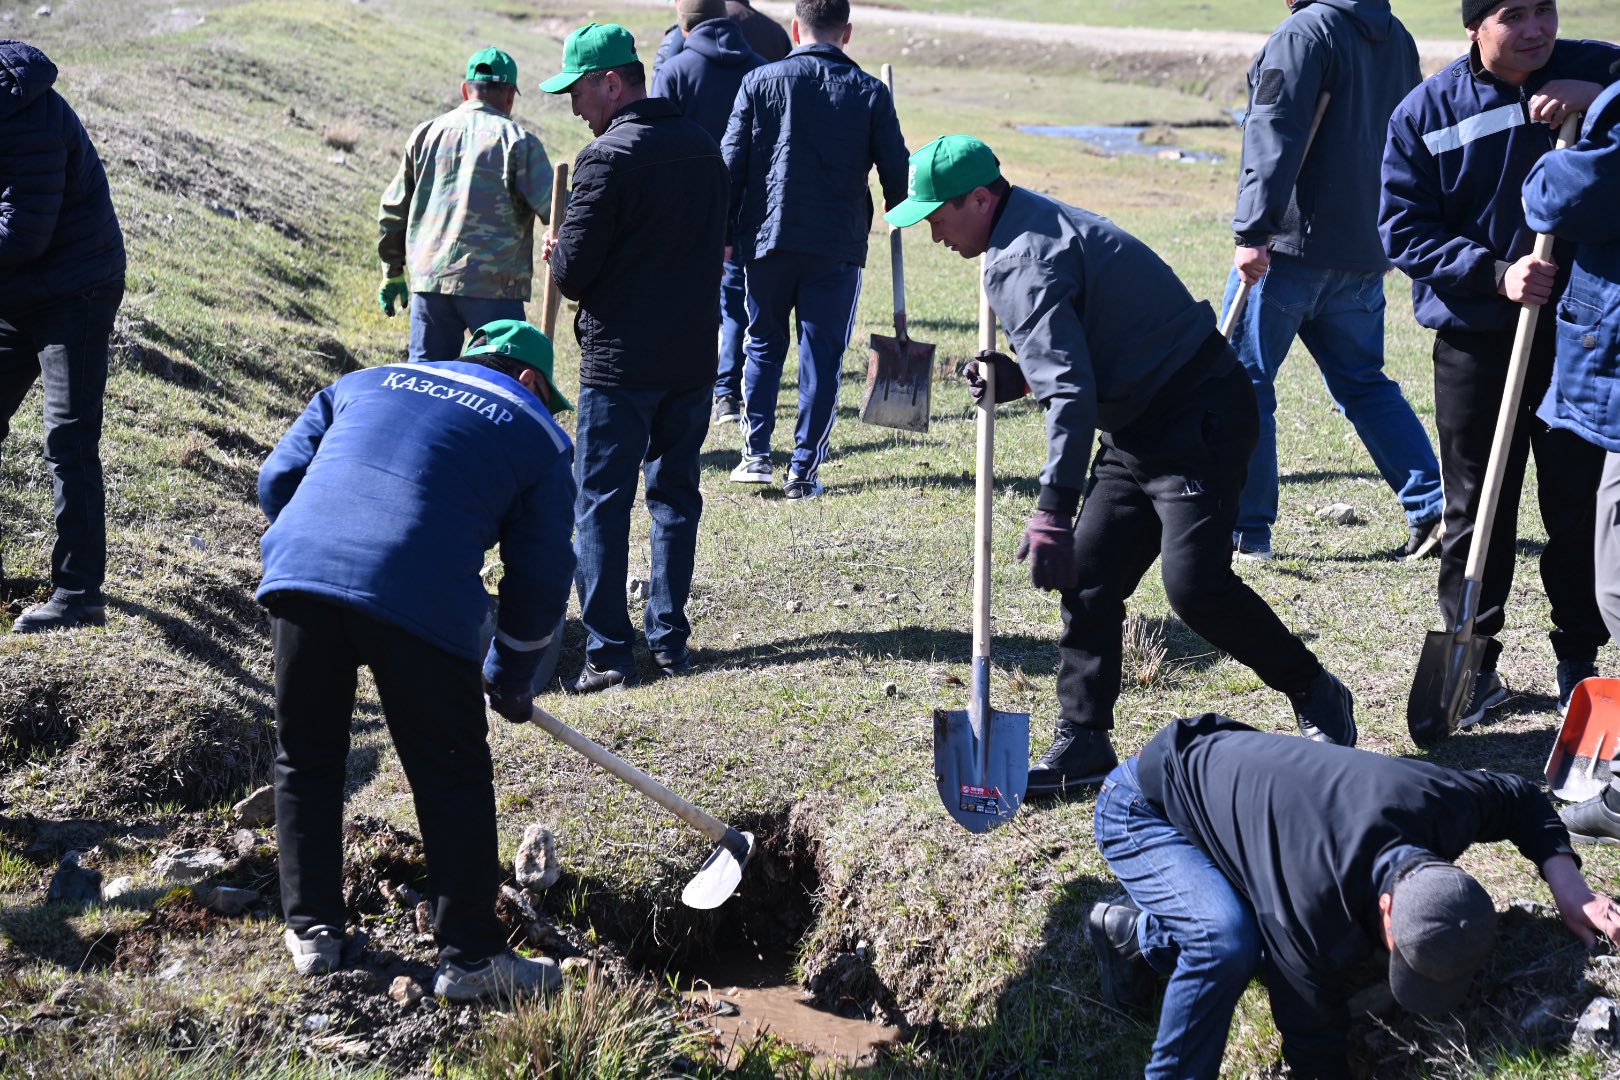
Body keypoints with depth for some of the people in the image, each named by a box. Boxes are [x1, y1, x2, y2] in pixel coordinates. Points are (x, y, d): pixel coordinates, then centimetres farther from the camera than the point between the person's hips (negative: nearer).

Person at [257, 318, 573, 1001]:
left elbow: (278, 477, 22)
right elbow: (542, 578, 17)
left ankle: (313, 931, 26)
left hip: (300, 571, 4)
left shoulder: (363, 382, 30)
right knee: (452, 777, 9)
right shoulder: (536, 433, 19)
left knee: (306, 760, 20)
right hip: (420, 602, -3)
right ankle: (470, 956, 13)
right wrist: (510, 682, 30)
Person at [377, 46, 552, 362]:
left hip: (428, 282, 4)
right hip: (494, 286, -4)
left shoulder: (425, 134, 12)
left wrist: (393, 271, 25)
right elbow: (555, 209, -9)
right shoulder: (518, 141, -3)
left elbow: (393, 209, 16)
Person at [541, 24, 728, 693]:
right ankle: (670, 638, 18)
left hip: (620, 362, -6)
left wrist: (559, 255, 6)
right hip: (694, 356, 7)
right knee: (676, 494, 15)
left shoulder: (608, 158, -15)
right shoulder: (704, 148, 8)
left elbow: (572, 273, -15)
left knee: (601, 504, 1)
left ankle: (609, 651, 0)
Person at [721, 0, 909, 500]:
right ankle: (803, 471, 6)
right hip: (839, 246, 0)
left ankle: (756, 454, 11)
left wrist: (723, 234, 7)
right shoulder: (870, 93, 1)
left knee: (763, 345, 17)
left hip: (767, 238, 1)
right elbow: (897, 173, 2)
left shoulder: (760, 81, 0)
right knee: (822, 358, 6)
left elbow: (731, 164, -1)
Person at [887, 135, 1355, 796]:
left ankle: (1318, 698, 3)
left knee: (1195, 585, -18)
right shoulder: (1040, 224, 14)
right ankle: (1083, 743, 10)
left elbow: (1073, 394, -30)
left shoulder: (1023, 259, -19)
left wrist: (1053, 510, -34)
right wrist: (1014, 378, 6)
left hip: (1199, 419, -11)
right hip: (1143, 427, 11)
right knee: (1088, 576, 5)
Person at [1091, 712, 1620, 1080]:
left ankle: (1137, 932, 24)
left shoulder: (1443, 798, -23)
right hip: (1142, 810, -8)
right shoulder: (1310, 913, -39)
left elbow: (1520, 799, 0)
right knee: (1228, 940, -33)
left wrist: (1566, 883, -13)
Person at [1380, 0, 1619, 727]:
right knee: (1475, 509, 8)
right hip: (1475, 341, 0)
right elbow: (1403, 230, -4)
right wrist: (1494, 272, -18)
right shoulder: (1425, 112, -3)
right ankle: (1473, 662, 20)